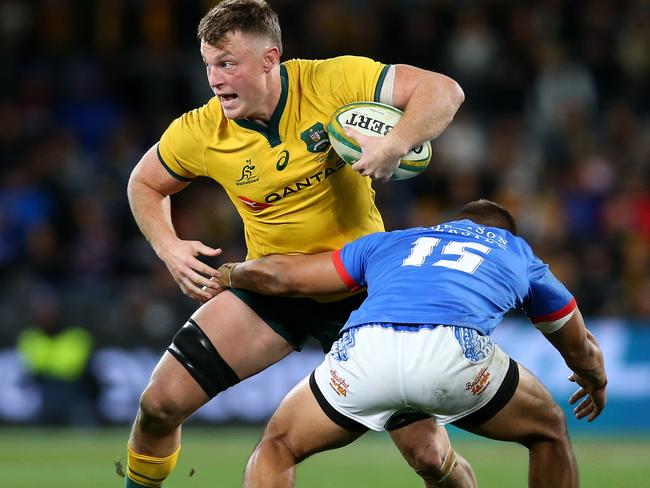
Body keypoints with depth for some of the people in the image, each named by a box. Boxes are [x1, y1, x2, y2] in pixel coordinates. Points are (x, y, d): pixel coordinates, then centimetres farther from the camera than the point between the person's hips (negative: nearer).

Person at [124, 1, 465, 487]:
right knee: (160, 404, -8)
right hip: (270, 284, 2)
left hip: (360, 287, -2)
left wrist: (396, 145, -37)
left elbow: (444, 90, -20)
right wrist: (168, 248, -8)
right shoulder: (200, 133, -12)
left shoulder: (331, 83, -19)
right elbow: (145, 184, 9)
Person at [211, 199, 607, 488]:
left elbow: (278, 275, 37)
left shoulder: (389, 242, 38)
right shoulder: (518, 253, 37)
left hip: (363, 349, 1)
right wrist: (597, 384, 73)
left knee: (278, 446, 27)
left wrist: (228, 274, 59)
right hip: (454, 351, -1)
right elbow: (582, 349, 50)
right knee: (549, 431, 28)